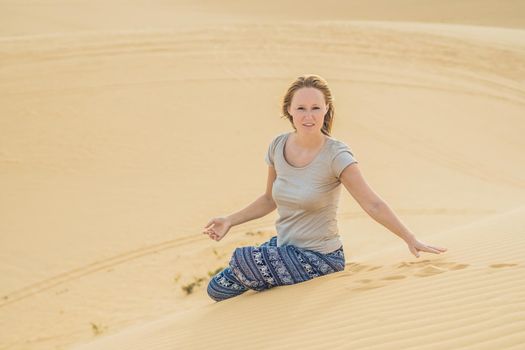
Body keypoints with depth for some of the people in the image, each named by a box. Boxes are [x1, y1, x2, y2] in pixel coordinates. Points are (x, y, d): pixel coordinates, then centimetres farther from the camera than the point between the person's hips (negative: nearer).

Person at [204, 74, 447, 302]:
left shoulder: (336, 155, -19)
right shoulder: (278, 146, -2)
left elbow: (373, 204, -22)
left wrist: (410, 239, -30)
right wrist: (230, 221, 6)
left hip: (318, 259, -6)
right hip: (283, 246, 6)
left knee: (241, 258, -21)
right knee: (217, 289, 4)